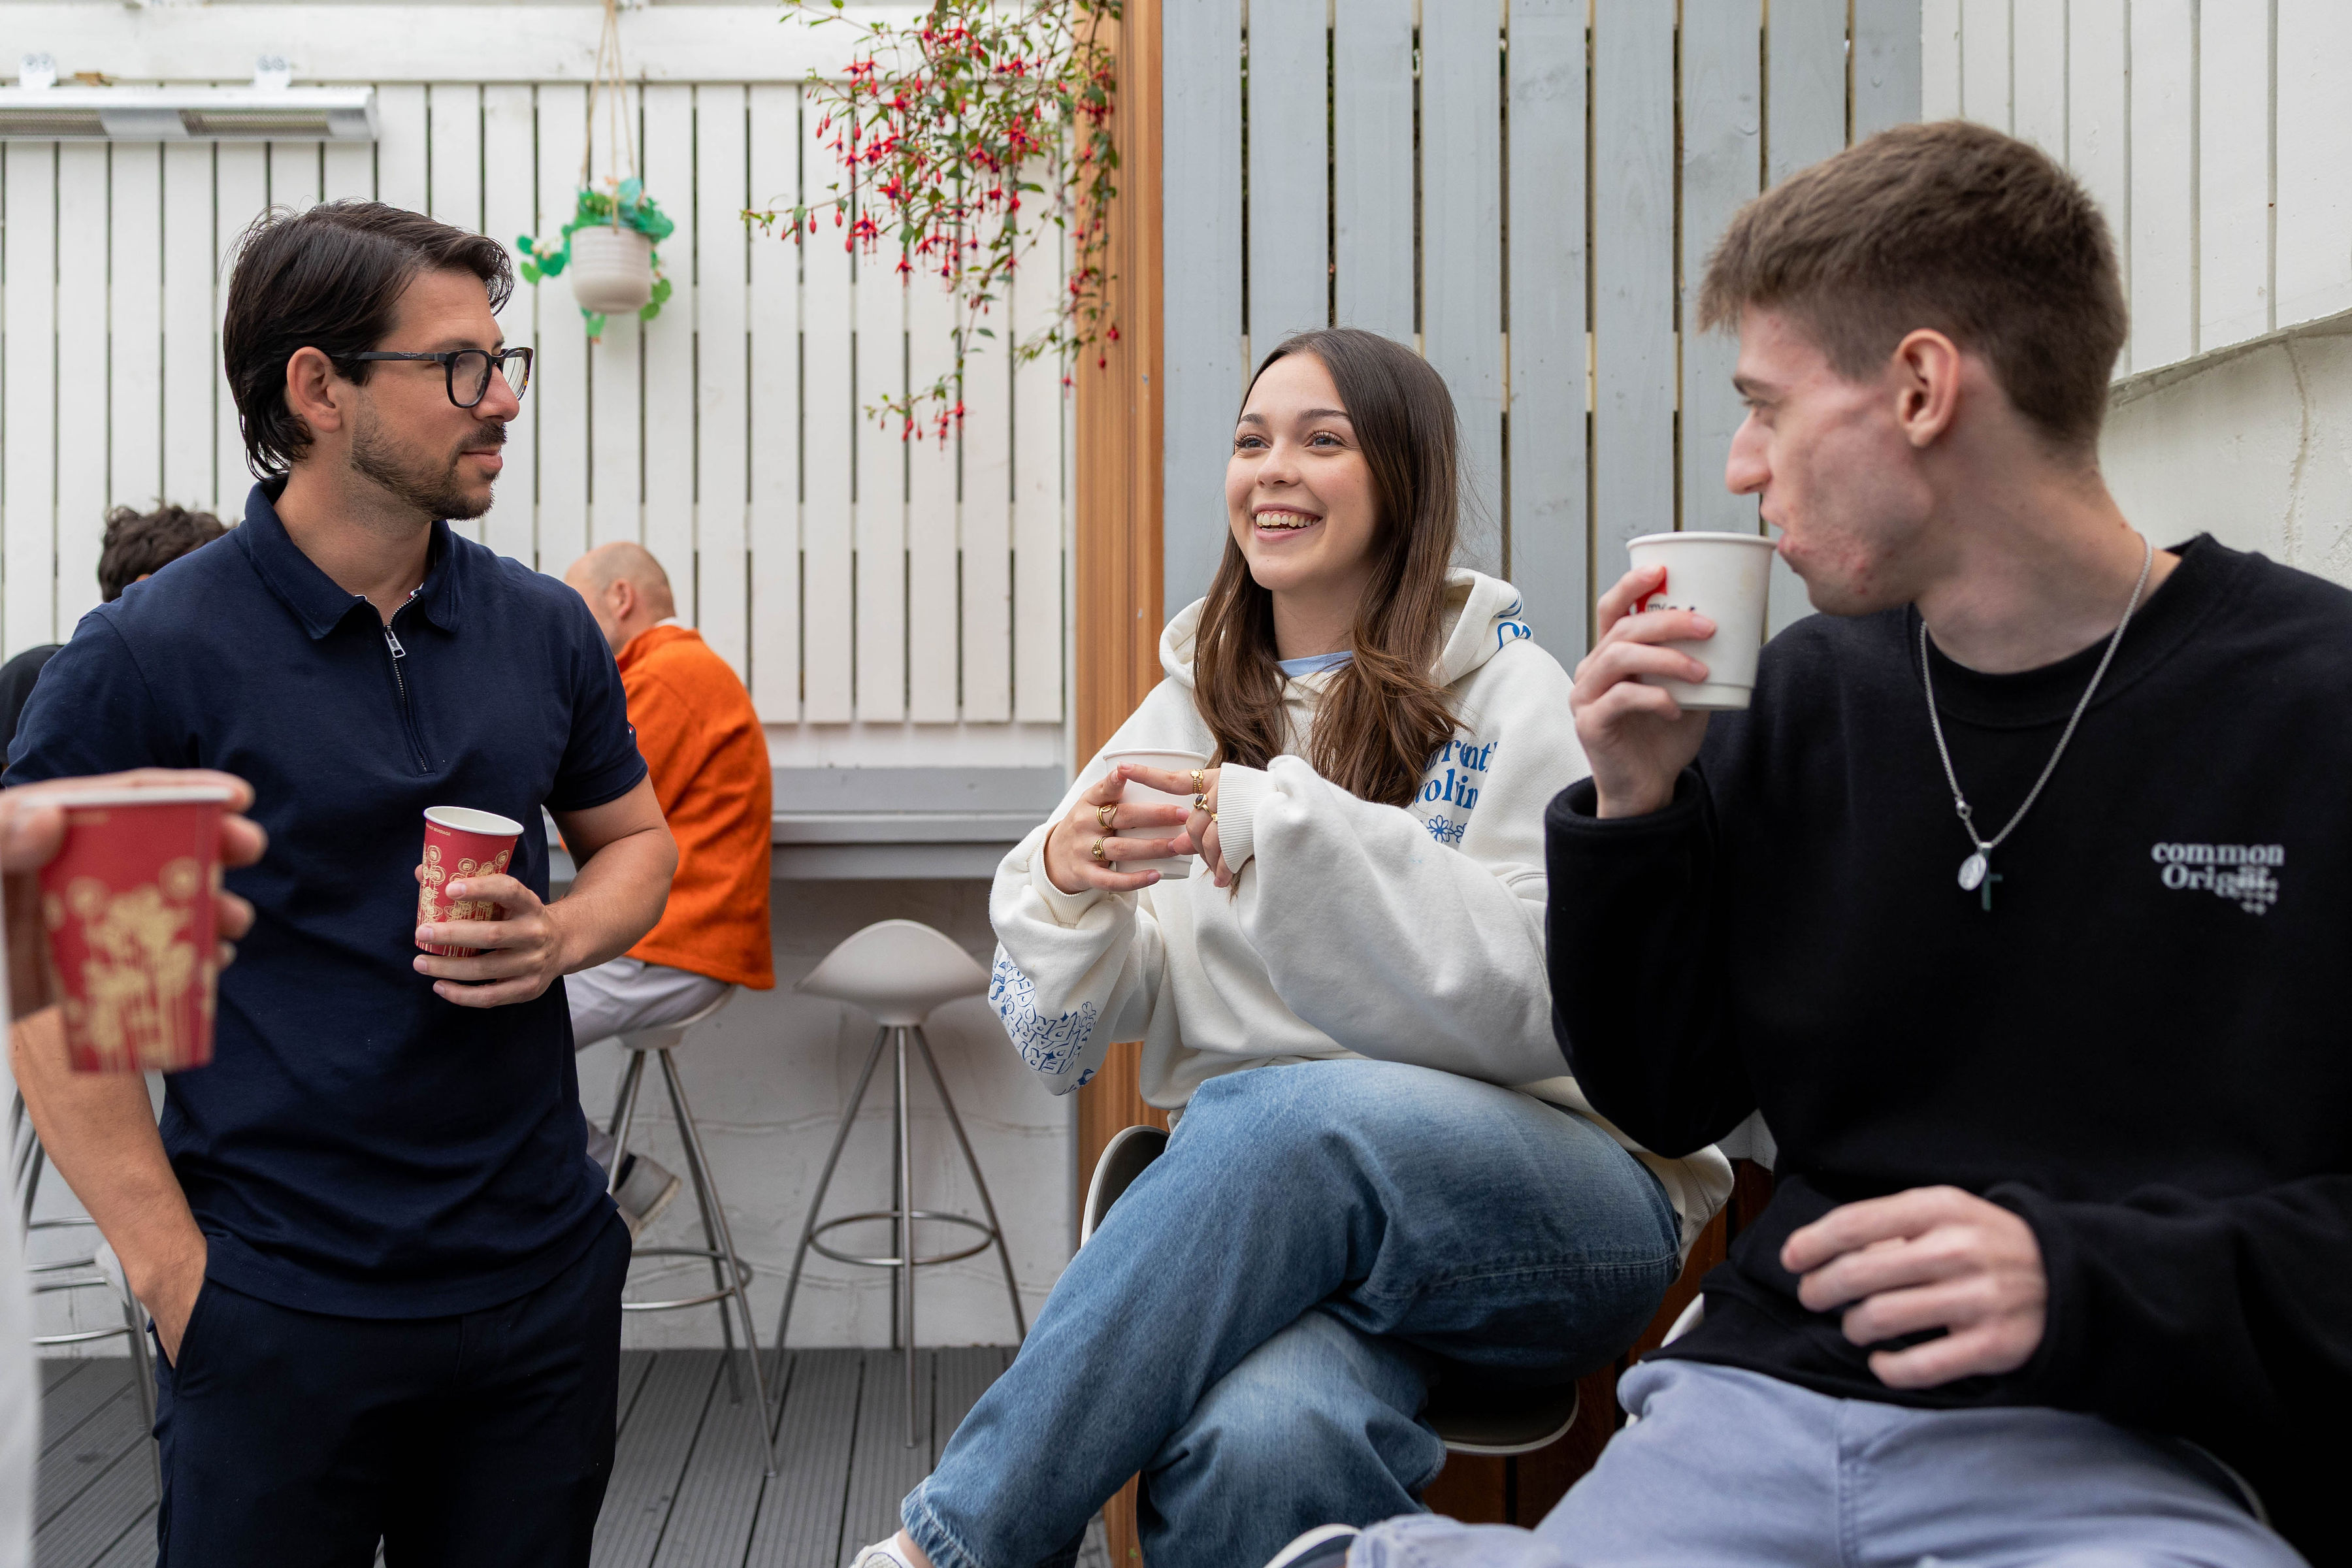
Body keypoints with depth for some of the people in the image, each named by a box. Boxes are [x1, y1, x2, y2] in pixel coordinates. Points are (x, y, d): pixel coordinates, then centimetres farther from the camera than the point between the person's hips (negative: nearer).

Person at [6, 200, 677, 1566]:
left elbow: (635, 840, 15)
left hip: (543, 1272, 4)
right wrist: (177, 1272, -11)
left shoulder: (544, 627, 2)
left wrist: (558, 937, -8)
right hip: (281, 1302, -4)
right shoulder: (145, 659, -11)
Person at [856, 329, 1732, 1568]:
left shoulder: (1509, 696, -1)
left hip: (1556, 1213, -1)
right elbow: (1068, 1037, 9)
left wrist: (1297, 829, -23)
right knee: (1258, 1433, -36)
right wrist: (1062, 886, -13)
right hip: (1274, 1205, 2)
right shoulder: (1188, 710, 11)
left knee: (1276, 1122, -36)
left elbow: (1530, 1009, -14)